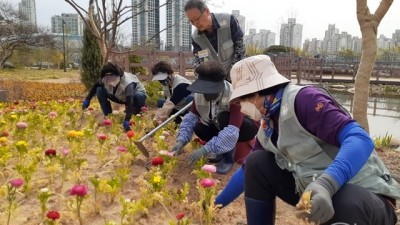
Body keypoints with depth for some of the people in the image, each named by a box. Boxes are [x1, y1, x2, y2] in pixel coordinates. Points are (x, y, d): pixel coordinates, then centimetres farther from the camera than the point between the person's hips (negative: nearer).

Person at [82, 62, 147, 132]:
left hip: (134, 95, -5)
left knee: (139, 96, -41)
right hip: (121, 97, 5)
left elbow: (130, 102, -51)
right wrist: (87, 99, -7)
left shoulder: (128, 83, -41)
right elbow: (95, 86, -1)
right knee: (100, 90, -16)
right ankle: (108, 116, -4)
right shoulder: (105, 80, -24)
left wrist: (126, 120, -60)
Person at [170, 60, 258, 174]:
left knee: (224, 118, -36)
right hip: (221, 126, 5)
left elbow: (231, 132, -45)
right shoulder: (199, 94, -18)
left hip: (247, 127, -5)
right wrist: (181, 141, -36)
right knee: (199, 128, -23)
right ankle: (221, 151, 0)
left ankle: (228, 157, -18)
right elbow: (190, 118, -20)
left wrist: (205, 150, -50)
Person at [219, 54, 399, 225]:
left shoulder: (304, 99, -19)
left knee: (346, 202, -41)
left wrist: (326, 184, -45)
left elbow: (360, 139, -30)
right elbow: (248, 172, 16)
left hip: (368, 196, -7)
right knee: (256, 163, -3)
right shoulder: (267, 127, 5)